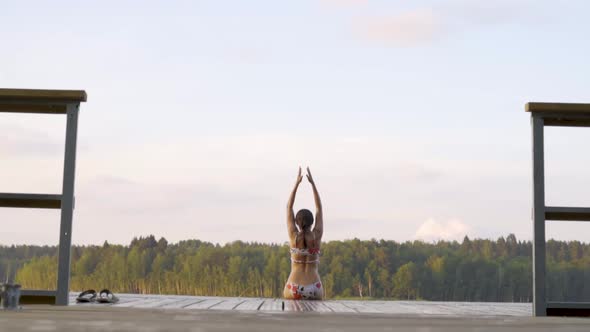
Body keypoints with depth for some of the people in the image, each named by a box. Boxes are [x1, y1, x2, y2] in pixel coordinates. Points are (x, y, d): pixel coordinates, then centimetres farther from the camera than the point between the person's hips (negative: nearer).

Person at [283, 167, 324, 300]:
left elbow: (289, 208, 6)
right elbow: (319, 209, 9)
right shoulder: (317, 236, -1)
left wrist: (297, 183, 8)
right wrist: (312, 183, 11)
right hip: (315, 291, 1)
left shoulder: (294, 236, -3)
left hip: (294, 290, -1)